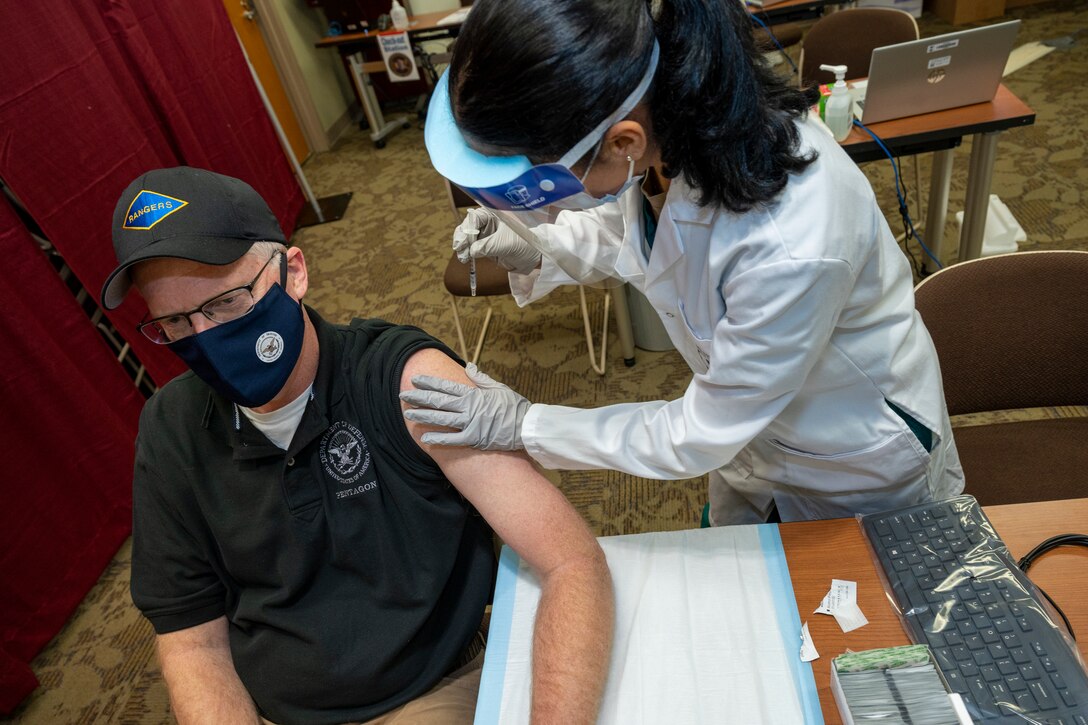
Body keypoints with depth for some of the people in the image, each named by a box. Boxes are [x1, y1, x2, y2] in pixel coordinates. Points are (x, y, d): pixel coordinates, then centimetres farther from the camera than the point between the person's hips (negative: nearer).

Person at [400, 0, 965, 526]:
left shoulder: (790, 250, -44)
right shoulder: (654, 101, -24)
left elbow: (703, 436, -28)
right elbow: (626, 218, 1)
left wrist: (524, 426, -22)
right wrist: (538, 251, -17)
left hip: (856, 464, -5)